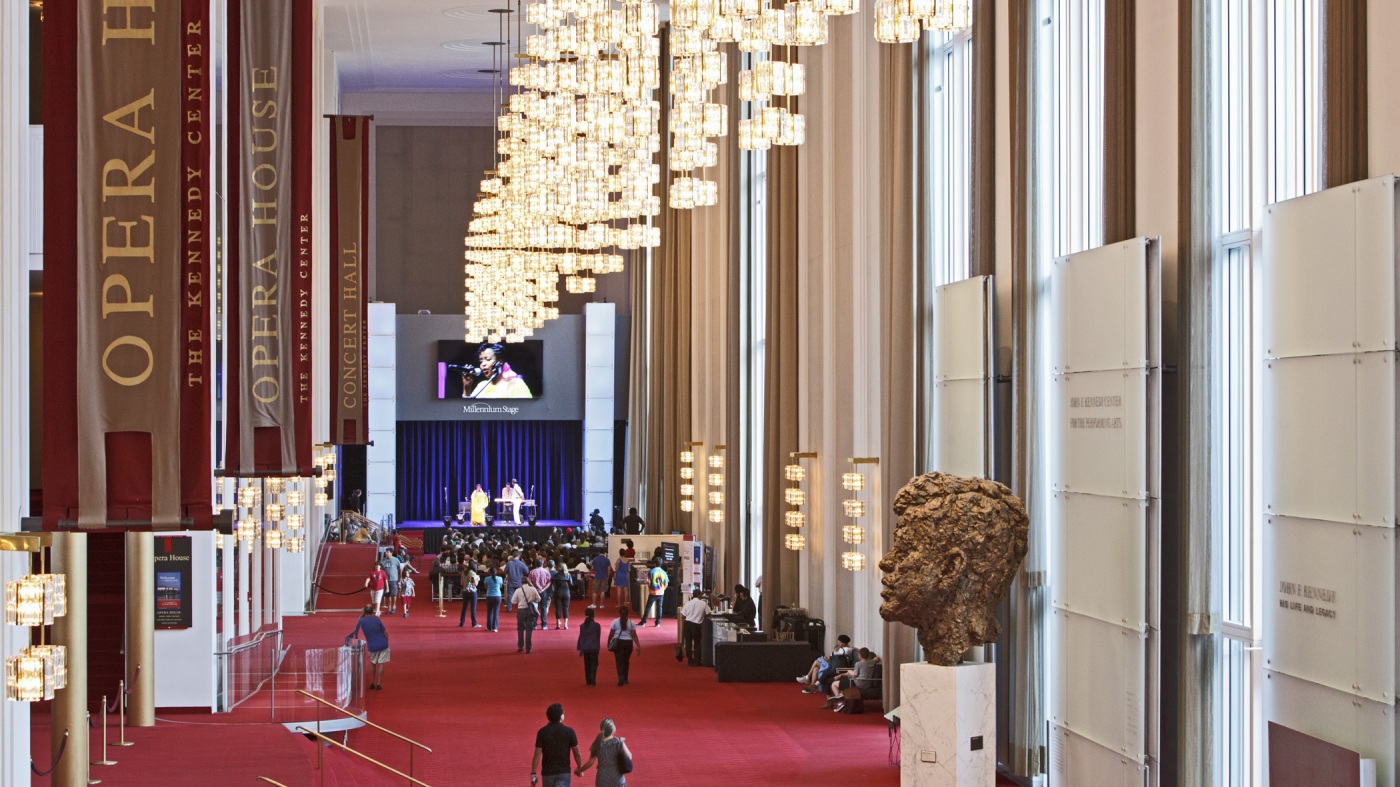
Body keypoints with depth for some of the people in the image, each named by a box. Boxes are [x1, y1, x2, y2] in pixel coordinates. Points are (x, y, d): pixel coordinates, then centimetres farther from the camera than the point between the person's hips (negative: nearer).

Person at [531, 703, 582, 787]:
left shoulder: (542, 732, -4)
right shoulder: (569, 732, -5)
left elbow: (537, 754, -7)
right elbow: (576, 753, 0)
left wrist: (533, 773, -3)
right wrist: (579, 767, 16)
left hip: (547, 772, 1)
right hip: (564, 772, -1)